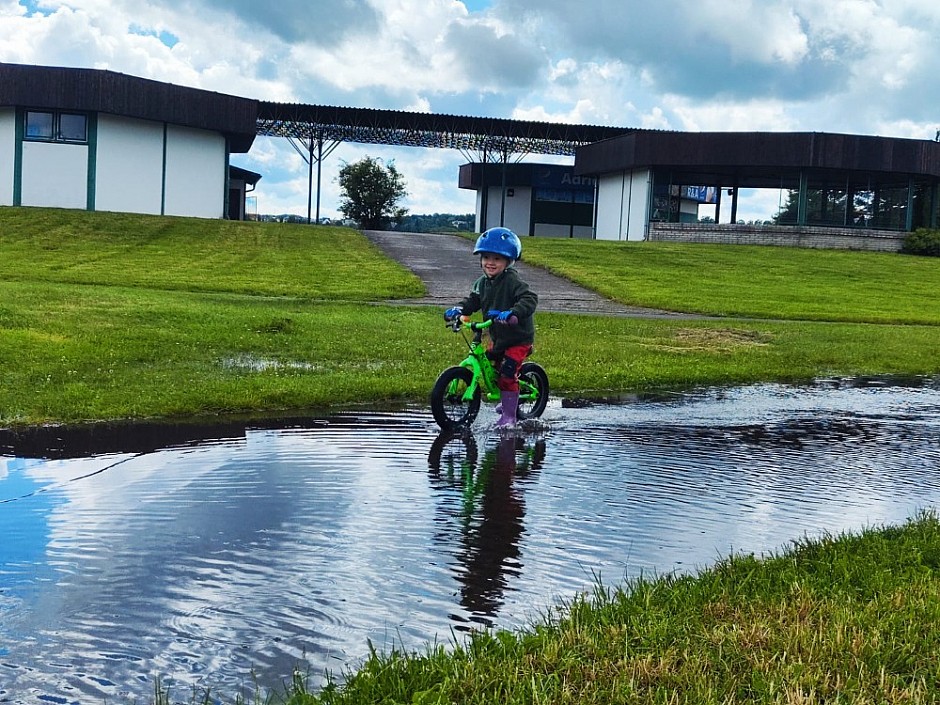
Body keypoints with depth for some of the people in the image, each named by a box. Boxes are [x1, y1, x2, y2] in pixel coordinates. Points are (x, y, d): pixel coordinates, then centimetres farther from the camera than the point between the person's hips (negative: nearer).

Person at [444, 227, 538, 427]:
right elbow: (473, 301, 8)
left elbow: (530, 298, -33)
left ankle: (509, 416, 0)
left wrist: (513, 313, -49)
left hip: (519, 338, -8)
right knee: (491, 368, 15)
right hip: (497, 337, 8)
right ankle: (507, 401, 39)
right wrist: (458, 309, -12)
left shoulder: (513, 281, -22)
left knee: (507, 373, -12)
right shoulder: (482, 283, 2)